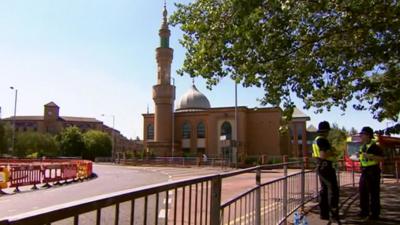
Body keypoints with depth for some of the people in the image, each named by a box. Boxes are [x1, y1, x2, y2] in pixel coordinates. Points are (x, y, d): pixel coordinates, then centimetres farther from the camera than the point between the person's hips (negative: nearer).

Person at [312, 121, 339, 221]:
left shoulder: (316, 140, 16)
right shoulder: (322, 140, -17)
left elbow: (314, 154, 23)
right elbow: (323, 154, -28)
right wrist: (333, 153, -11)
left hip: (320, 166, 10)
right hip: (326, 167, -10)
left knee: (324, 189, 13)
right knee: (333, 189, -6)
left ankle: (323, 213, 16)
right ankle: (334, 213, -5)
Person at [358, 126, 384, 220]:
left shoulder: (374, 146, -13)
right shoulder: (362, 147, 12)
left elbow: (381, 158, -19)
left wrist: (370, 156, -26)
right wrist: (359, 155, 5)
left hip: (373, 172, -8)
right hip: (364, 172, 8)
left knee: (374, 193, -1)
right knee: (363, 192, 12)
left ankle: (375, 213, 8)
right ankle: (364, 211, 23)